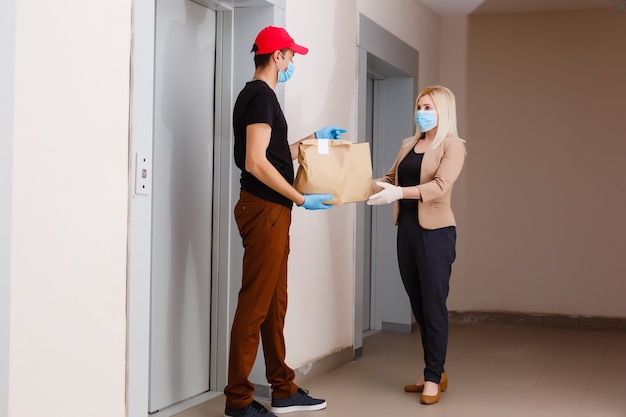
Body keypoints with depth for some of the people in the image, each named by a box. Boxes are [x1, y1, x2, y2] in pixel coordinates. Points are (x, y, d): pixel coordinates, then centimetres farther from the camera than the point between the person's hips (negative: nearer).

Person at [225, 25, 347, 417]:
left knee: (275, 305, 13)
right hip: (264, 209, -10)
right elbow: (256, 162, -21)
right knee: (255, 305, -5)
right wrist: (302, 198, -16)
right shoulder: (261, 95, -12)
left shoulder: (258, 95, 19)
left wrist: (314, 138, 29)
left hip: (273, 211, 10)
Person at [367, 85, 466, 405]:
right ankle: (435, 372, 22)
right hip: (406, 228, 7)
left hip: (435, 231, -7)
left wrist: (399, 192, -31)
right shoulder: (408, 144, 15)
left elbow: (440, 186, -20)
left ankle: (433, 378, 7)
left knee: (433, 304, -2)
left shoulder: (452, 145, -6)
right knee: (418, 304, 10)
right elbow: (391, 178, 16)